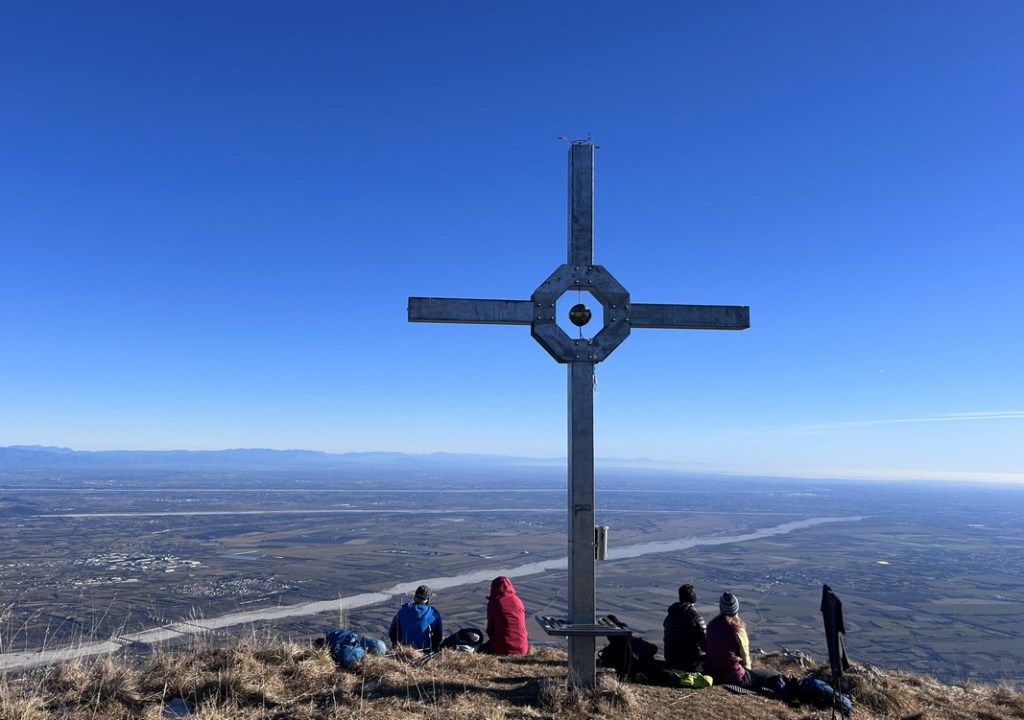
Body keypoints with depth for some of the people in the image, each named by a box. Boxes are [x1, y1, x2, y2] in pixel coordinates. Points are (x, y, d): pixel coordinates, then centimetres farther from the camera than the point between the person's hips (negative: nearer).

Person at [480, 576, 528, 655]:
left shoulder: (493, 602, -4)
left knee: (482, 649, 25)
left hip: (502, 648, -2)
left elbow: (490, 628, 1)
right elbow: (522, 625, 10)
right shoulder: (518, 601, 5)